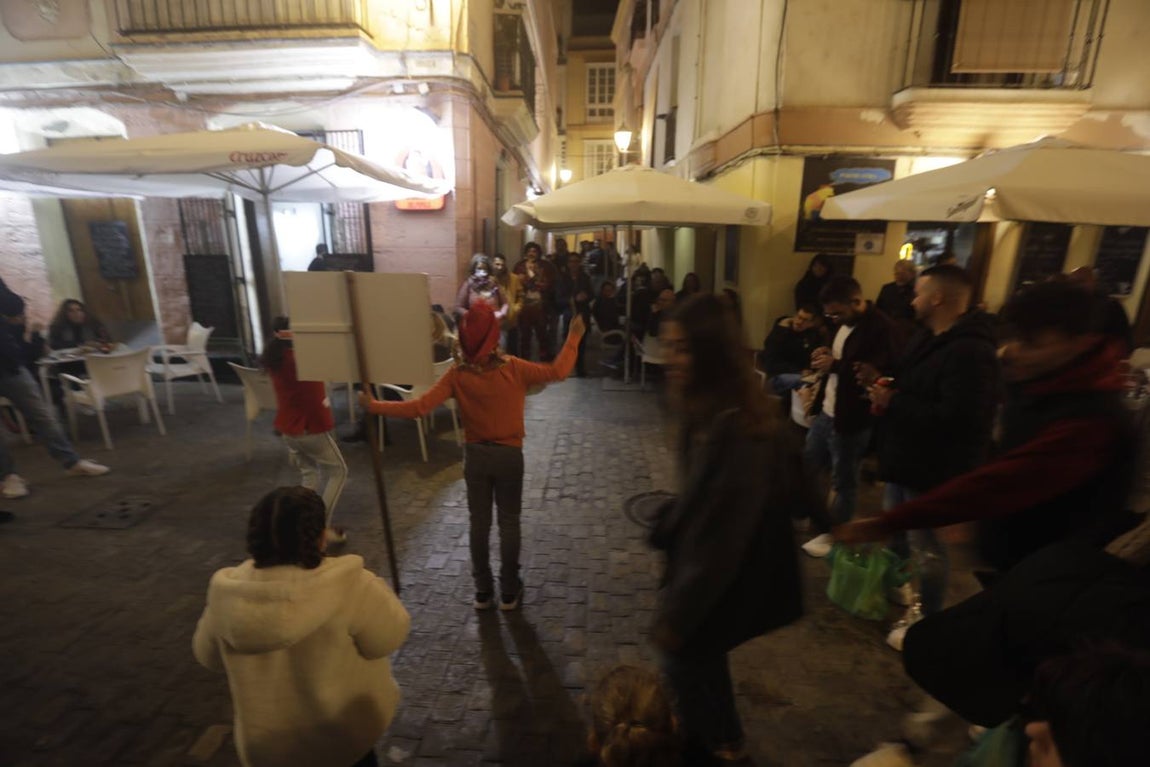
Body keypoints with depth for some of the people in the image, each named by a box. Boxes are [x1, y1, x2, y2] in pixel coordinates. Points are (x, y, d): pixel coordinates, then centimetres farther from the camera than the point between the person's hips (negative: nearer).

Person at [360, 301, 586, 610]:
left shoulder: (457, 374, -13)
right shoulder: (513, 369, -17)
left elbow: (420, 407, -17)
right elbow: (558, 371, -17)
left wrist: (375, 406, -7)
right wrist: (574, 337, -5)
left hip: (475, 455, 2)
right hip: (509, 455, -1)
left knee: (479, 523, 16)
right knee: (509, 523, 13)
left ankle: (482, 590, 30)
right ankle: (509, 591, 26)